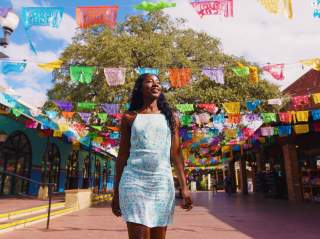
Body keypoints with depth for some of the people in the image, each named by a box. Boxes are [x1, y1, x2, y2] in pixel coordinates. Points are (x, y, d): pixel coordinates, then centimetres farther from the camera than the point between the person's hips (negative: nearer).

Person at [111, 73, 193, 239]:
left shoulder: (170, 117, 11)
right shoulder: (129, 118, 7)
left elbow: (176, 153, 8)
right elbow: (122, 156, 8)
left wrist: (184, 186, -1)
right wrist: (116, 192, 7)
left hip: (162, 183, 2)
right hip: (134, 182, -2)